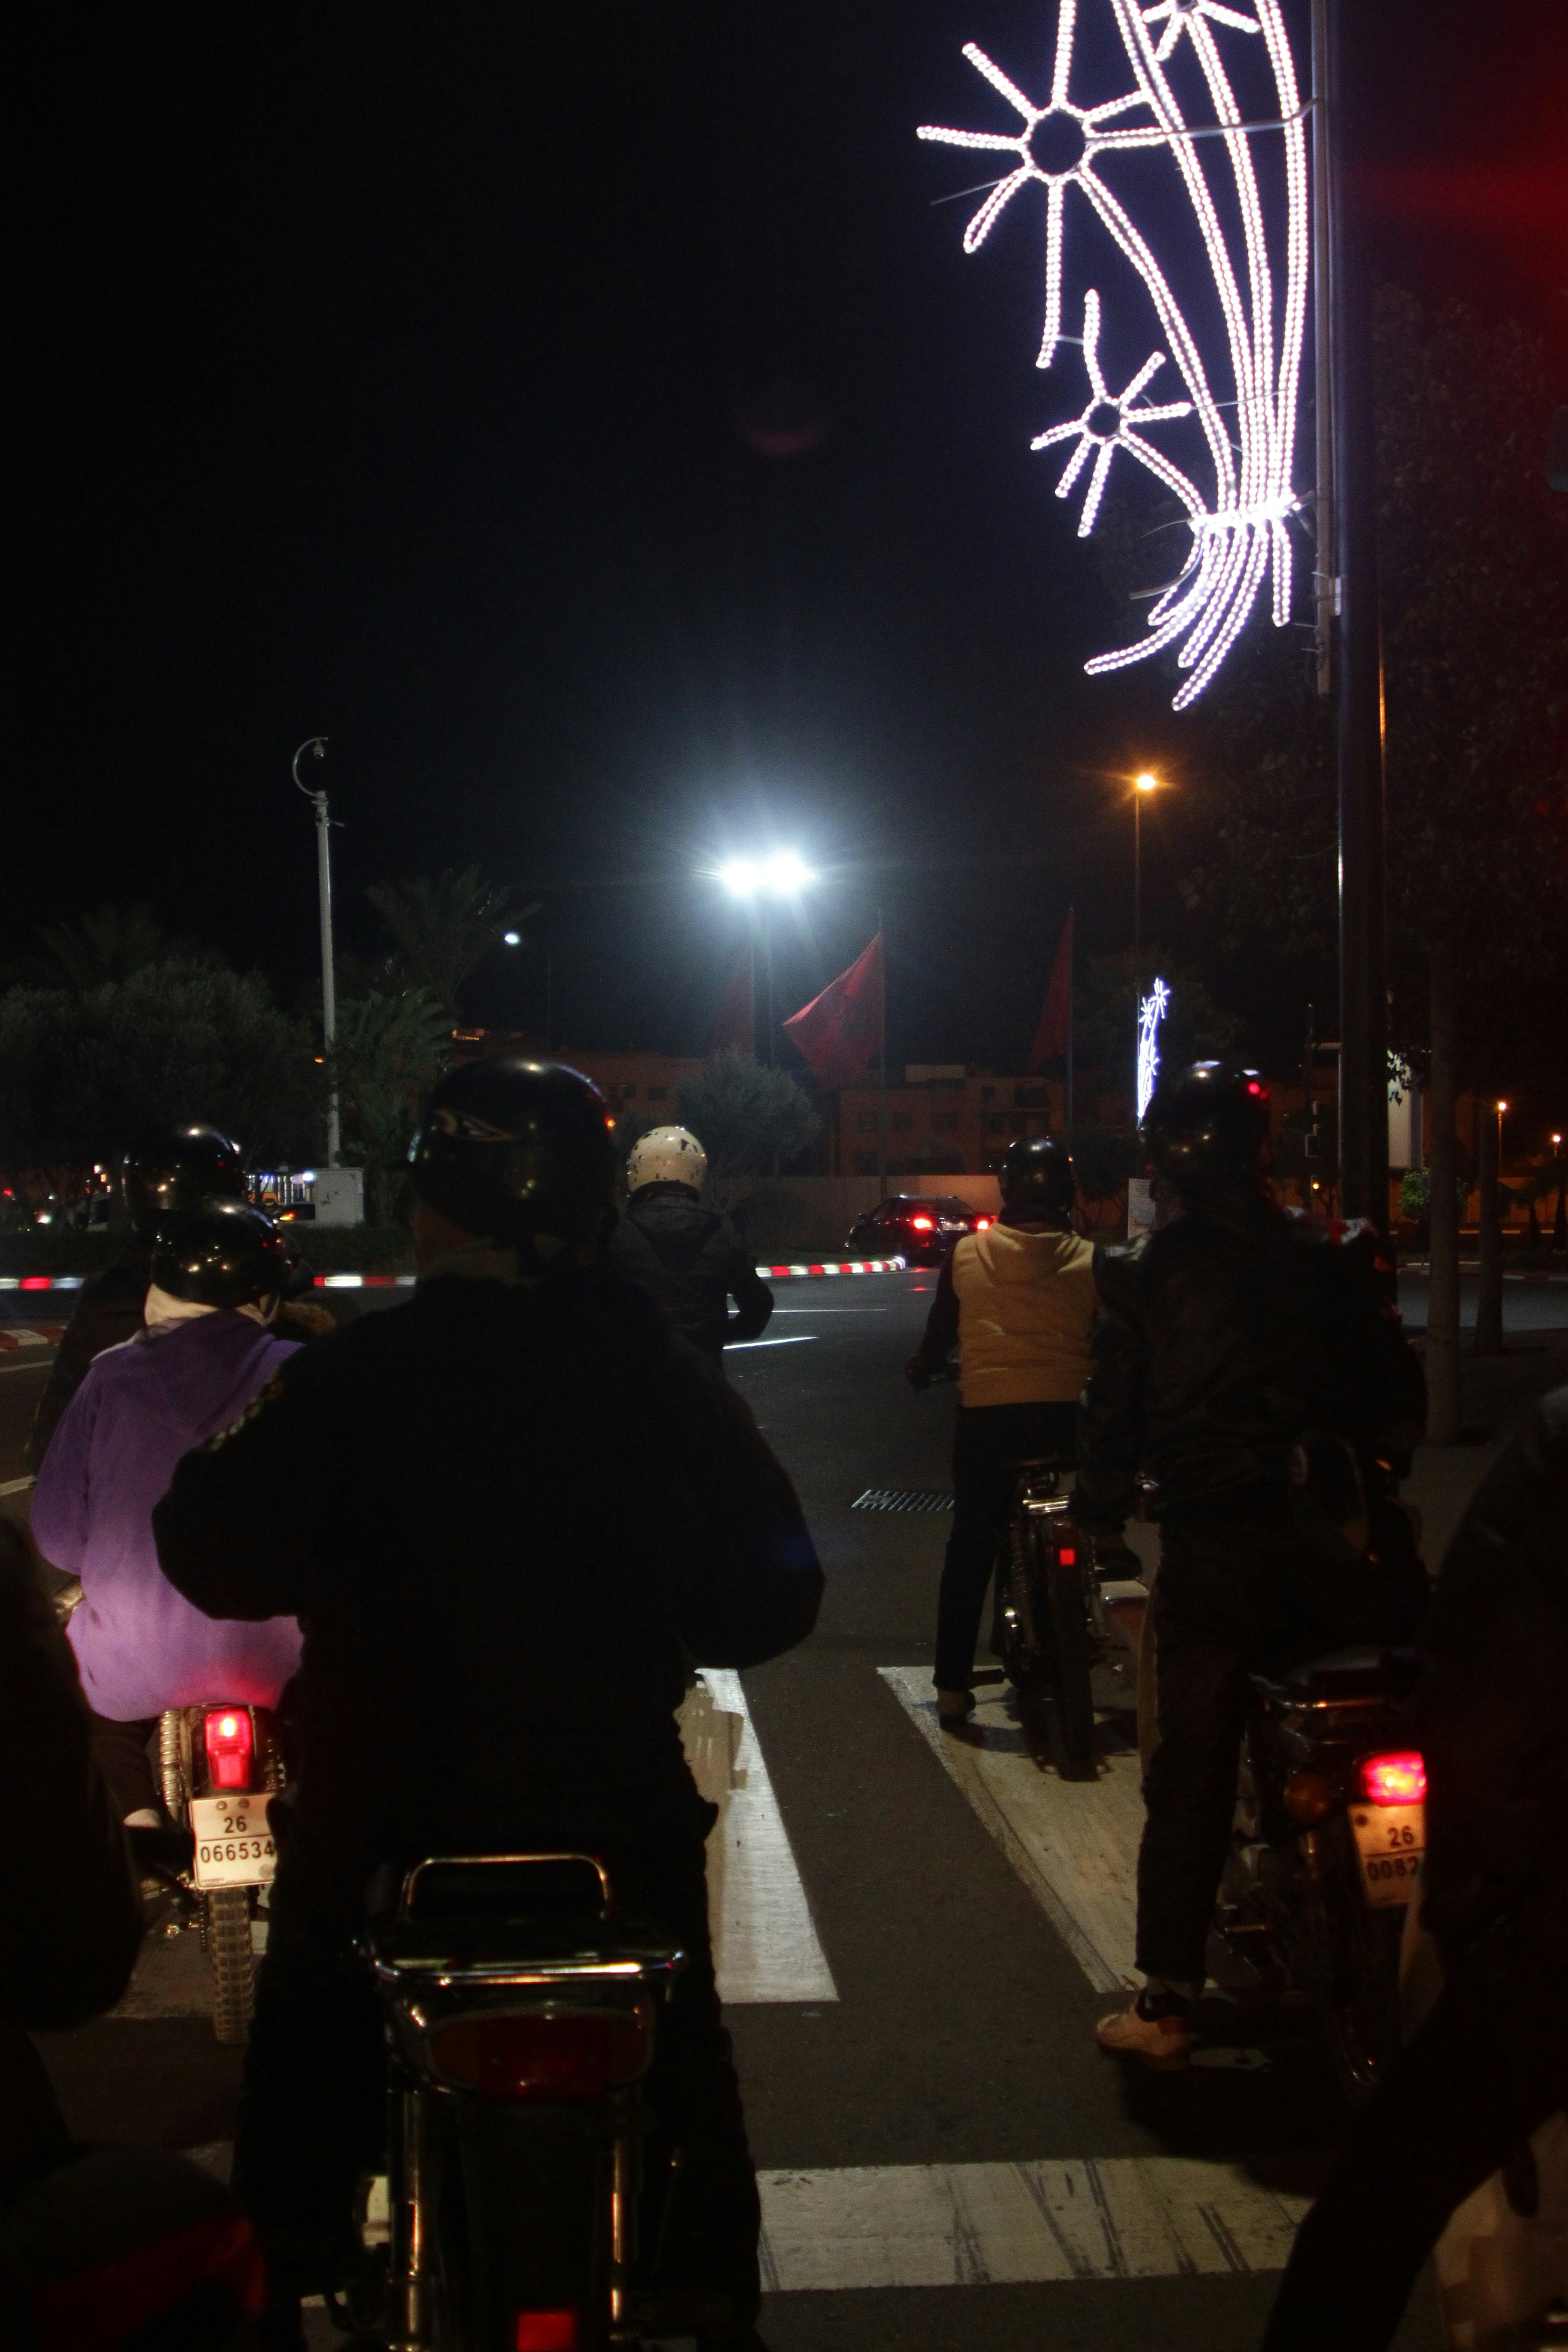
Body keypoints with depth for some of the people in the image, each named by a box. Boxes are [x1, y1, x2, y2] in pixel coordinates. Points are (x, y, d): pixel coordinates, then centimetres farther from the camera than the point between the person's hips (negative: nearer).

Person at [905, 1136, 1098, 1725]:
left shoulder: (966, 1255, 1)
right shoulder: (1089, 1261, -2)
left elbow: (940, 1330, 14)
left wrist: (922, 1368, 35)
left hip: (987, 1416, 1)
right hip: (1065, 1416, 0)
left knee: (971, 1547, 11)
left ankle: (952, 1686, 10)